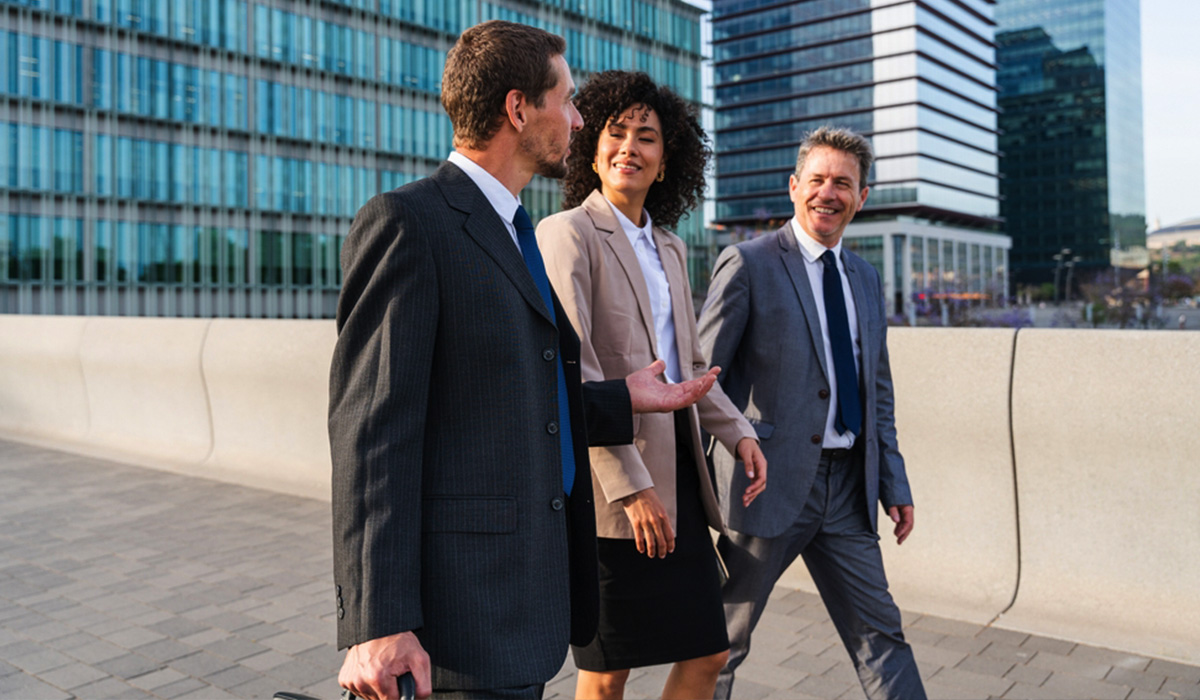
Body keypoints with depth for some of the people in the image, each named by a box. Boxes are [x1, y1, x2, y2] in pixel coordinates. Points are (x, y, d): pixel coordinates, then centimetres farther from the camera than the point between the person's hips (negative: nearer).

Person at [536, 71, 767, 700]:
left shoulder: (670, 249, 17)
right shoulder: (567, 233, -7)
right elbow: (570, 370, -16)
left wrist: (738, 432, 9)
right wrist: (630, 487, -19)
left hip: (677, 473, 7)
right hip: (610, 483, -7)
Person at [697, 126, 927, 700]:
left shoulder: (865, 278, 14)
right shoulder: (747, 264, -7)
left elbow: (877, 392, 18)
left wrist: (894, 485, 13)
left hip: (848, 487, 6)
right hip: (771, 483, -5)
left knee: (880, 633, 11)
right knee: (722, 641, 9)